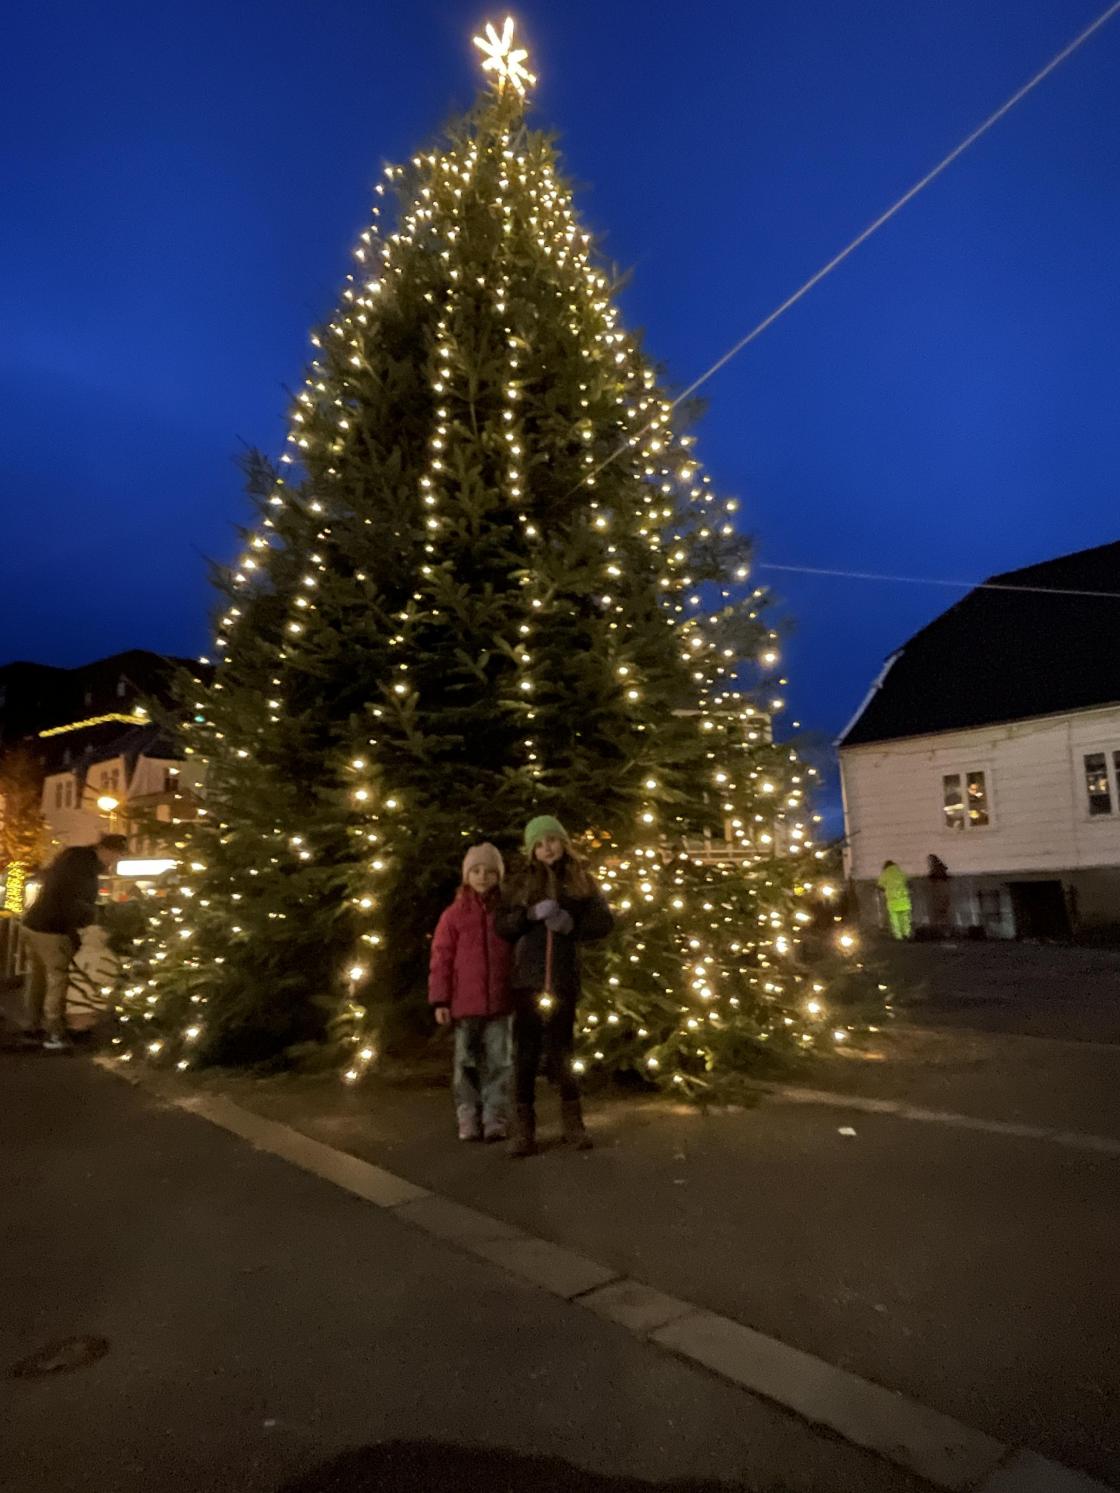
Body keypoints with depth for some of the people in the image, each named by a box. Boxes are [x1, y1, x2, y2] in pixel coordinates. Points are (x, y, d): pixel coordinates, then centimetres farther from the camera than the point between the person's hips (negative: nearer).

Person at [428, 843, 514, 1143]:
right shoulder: (454, 914, -1)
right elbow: (441, 959, -2)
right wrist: (440, 1000, -6)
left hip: (501, 1002, 1)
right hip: (464, 1003, -1)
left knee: (499, 1064, 4)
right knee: (467, 1065, 8)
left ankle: (495, 1122, 14)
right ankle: (469, 1122, 19)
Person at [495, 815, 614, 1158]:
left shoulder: (582, 880, 6)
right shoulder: (521, 882, 6)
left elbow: (605, 921, 1)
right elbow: (501, 925, 0)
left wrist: (572, 925, -15)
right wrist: (531, 913, -16)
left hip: (564, 978, 0)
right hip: (527, 977, 0)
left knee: (560, 1048, 6)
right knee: (526, 1050, 1)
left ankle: (572, 1120, 22)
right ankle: (523, 1126, 8)